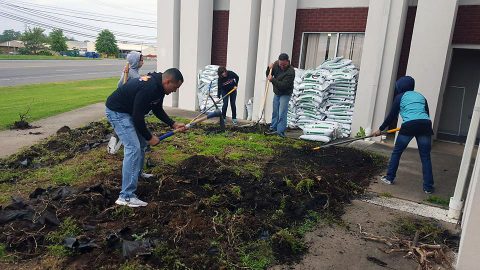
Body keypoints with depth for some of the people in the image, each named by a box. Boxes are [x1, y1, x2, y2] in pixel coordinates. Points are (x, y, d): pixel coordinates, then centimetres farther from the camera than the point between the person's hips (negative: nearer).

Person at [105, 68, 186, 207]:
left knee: (141, 143, 18)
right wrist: (150, 137, -14)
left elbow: (158, 110, 13)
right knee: (133, 148, -17)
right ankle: (126, 196, -16)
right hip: (116, 111, -11)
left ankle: (137, 174, 38)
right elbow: (137, 116, -27)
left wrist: (173, 124, 3)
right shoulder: (149, 88, -31)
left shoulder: (158, 86, 0)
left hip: (129, 111, 11)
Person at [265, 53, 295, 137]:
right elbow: (269, 76, 4)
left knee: (282, 114, -10)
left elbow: (283, 85, -31)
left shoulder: (290, 72, -26)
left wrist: (272, 80, -31)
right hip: (276, 93, 7)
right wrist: (269, 68, -15)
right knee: (275, 112, 14)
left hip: (285, 94, -7)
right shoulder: (276, 64, -6)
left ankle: (280, 131, -3)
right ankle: (273, 129, 25)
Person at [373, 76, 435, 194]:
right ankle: (428, 187, 7)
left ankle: (389, 178, 19)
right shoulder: (421, 96, 24)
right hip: (425, 125, 4)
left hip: (409, 126, -3)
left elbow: (391, 116, 9)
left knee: (396, 152, 14)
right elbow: (426, 113, 21)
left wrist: (380, 129, 18)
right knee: (425, 157, 7)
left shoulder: (400, 97, 11)